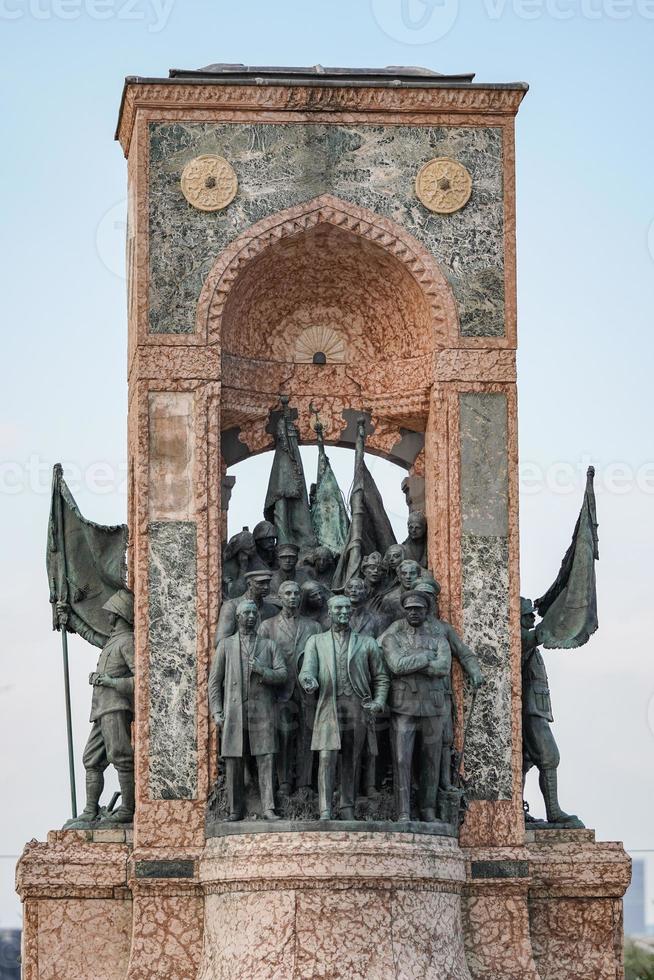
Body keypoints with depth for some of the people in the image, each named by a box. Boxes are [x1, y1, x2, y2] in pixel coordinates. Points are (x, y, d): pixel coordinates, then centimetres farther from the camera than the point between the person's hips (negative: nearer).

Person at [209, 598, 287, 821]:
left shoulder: (268, 645, 14)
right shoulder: (226, 645, 12)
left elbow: (282, 675, 7)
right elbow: (215, 680, 10)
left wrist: (263, 671, -12)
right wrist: (216, 711, 1)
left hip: (262, 712, 0)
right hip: (234, 711, 0)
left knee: (266, 759, -8)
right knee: (233, 762, -1)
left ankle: (268, 808, -8)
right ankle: (235, 810, 5)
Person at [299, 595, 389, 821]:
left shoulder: (367, 644, 15)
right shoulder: (316, 642, 14)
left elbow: (381, 678, 17)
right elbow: (307, 670, 1)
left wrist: (379, 702, 0)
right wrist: (309, 681, -23)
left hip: (358, 708, 1)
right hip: (328, 706, -1)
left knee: (351, 760, 3)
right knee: (326, 757, -13)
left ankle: (347, 810, 10)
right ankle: (325, 812, -17)